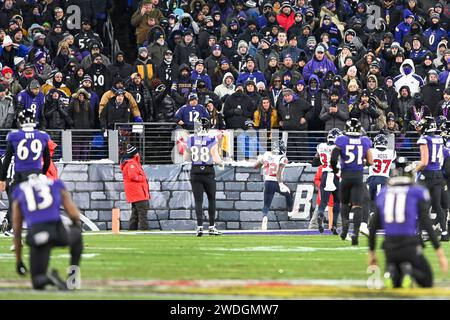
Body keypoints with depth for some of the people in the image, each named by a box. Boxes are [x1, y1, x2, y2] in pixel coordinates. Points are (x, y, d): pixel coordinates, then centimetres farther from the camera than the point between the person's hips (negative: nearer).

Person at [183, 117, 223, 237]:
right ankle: (212, 226, 13)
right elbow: (216, 159, -10)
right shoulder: (211, 140, -9)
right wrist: (221, 162, 12)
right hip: (208, 172, -1)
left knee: (198, 200, 4)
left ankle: (199, 226, -6)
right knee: (211, 199, 12)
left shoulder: (190, 139, -3)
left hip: (195, 172, 1)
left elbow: (186, 157, 4)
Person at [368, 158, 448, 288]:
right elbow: (426, 225, -7)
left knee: (396, 284, 24)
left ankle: (391, 272, -13)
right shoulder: (418, 192, 0)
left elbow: (373, 227, 14)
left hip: (389, 248, 4)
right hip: (410, 246, -4)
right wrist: (440, 252, -6)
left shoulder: (383, 193, 11)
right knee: (427, 282, 14)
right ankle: (409, 271, -20)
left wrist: (371, 252, 24)